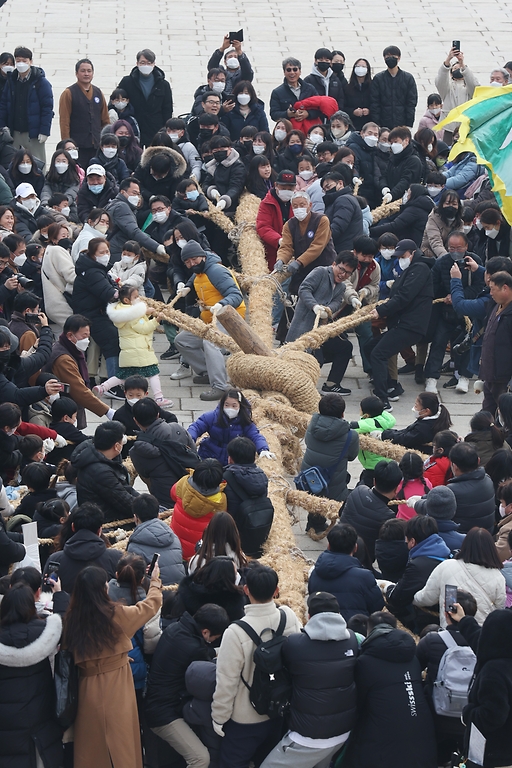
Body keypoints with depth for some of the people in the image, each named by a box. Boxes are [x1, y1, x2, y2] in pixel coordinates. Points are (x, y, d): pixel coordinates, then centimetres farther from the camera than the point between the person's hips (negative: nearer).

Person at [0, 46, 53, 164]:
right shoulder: (11, 81, 9)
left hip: (33, 134, -5)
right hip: (14, 134, 5)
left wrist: (44, 131, -15)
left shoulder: (41, 82, -5)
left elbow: (47, 108, -9)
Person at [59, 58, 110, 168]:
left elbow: (106, 121, 18)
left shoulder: (98, 93, 14)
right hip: (77, 147, -4)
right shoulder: (68, 93, 0)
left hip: (97, 147, 5)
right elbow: (64, 123, -4)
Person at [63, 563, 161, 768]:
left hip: (87, 690, 4)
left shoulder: (73, 617, -4)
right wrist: (155, 582, 23)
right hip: (116, 691, -4)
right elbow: (150, 606, 6)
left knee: (91, 748, 13)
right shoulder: (116, 614, -12)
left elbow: (69, 652, 6)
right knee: (120, 745, 6)